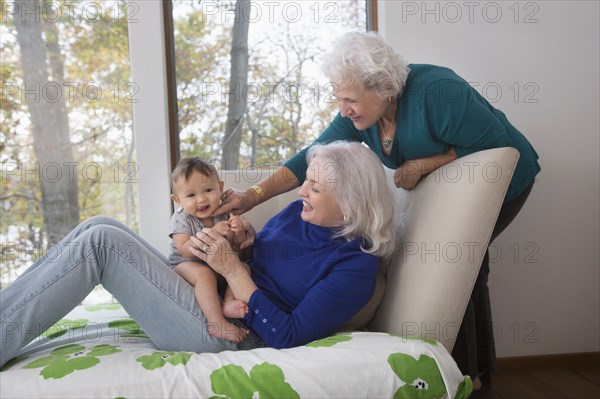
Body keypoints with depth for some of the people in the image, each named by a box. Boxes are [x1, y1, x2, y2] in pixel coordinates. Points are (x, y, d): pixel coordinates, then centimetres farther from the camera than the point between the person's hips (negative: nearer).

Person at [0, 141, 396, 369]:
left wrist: (233, 270, -17)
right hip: (207, 297, 8)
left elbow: (287, 336, -18)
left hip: (224, 335, -8)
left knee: (102, 241, -19)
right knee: (101, 227, -5)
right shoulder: (298, 212, 9)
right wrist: (215, 247, -5)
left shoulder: (357, 265, -14)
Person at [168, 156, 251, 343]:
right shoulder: (181, 218, -16)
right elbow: (186, 251, -27)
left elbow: (237, 248, -1)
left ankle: (229, 302, -25)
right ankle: (217, 323, -34)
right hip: (185, 265, -5)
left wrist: (238, 231, -25)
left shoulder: (223, 213, -4)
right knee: (204, 274, -35)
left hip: (218, 265, 5)